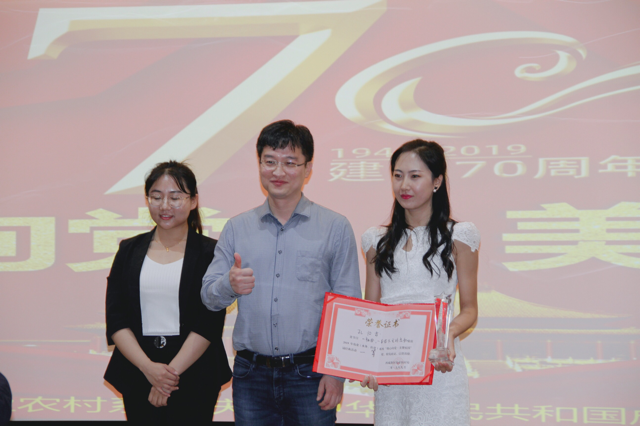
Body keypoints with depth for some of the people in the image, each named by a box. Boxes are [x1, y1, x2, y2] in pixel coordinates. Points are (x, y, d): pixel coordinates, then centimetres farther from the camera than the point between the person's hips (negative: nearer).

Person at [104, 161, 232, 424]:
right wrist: (148, 368, -12)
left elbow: (209, 324, -7)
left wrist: (171, 372, -14)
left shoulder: (209, 252, -1)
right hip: (137, 374, 3)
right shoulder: (130, 251, 8)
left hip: (194, 377, -2)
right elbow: (115, 321, 1)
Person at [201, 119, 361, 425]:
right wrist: (230, 286, -14)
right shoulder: (237, 228, 11)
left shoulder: (336, 228, 4)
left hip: (309, 375, -2)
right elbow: (208, 297, 9)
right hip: (251, 376, 2)